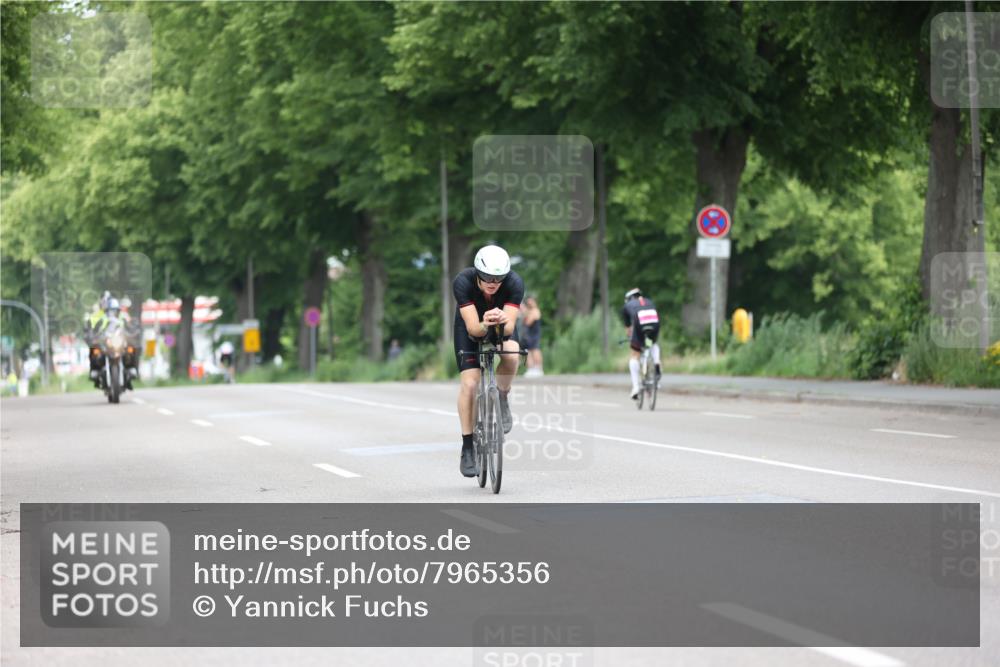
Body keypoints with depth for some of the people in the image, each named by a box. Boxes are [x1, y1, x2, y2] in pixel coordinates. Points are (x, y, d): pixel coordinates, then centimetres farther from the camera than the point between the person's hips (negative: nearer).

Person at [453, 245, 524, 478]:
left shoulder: (514, 283, -33)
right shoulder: (463, 282, -34)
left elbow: (510, 327, -38)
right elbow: (472, 327, -38)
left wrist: (503, 321, -61)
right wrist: (484, 325, -61)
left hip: (501, 328, 1)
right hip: (471, 328, 0)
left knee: (511, 355, -33)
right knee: (469, 383, -15)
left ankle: (502, 399, -3)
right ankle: (468, 448, -3)